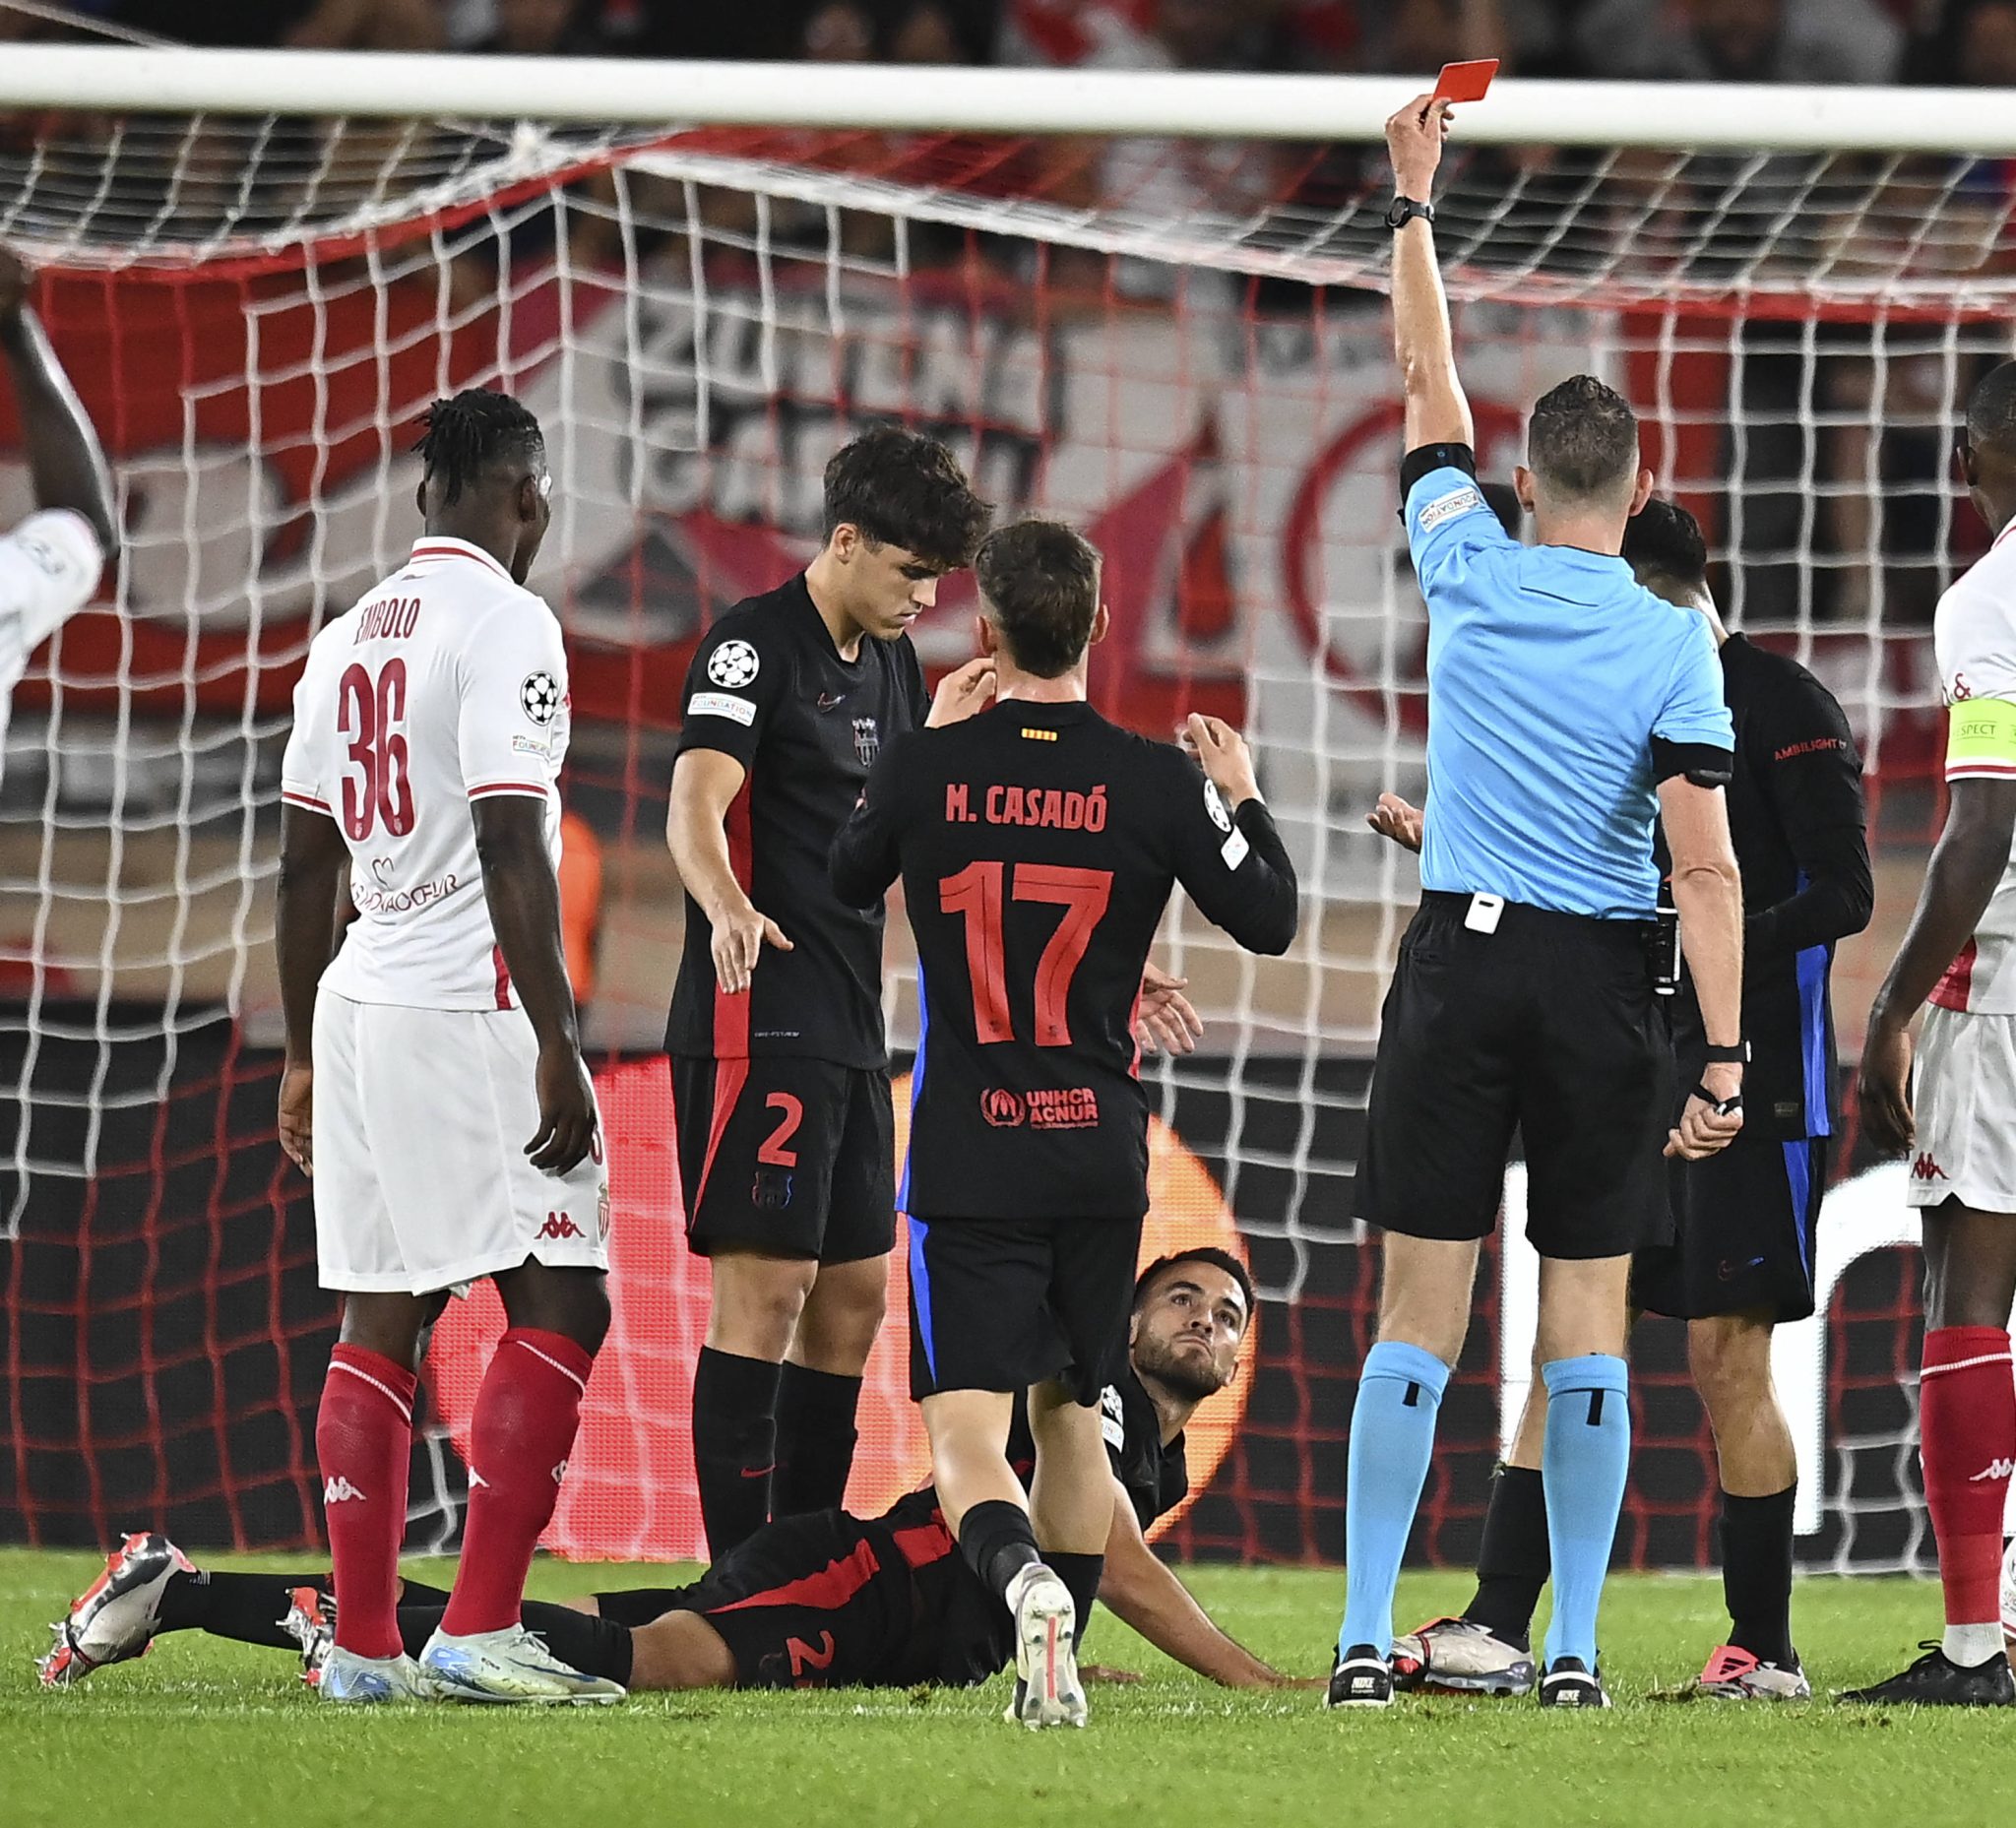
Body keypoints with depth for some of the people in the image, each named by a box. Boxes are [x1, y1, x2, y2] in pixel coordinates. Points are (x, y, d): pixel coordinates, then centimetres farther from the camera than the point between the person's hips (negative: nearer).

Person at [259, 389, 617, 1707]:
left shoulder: (349, 639, 15)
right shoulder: (506, 624, -9)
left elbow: (306, 865, 18)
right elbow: (510, 851, -17)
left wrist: (304, 1055, 24)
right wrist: (557, 1045, -16)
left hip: (361, 1004, 8)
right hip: (471, 1005, -8)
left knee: (383, 1319, 8)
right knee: (561, 1303, -6)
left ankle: (365, 1646, 6)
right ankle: (480, 1629, -13)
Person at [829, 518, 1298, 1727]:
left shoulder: (925, 770, -5)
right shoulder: (1156, 783, -6)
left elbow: (849, 883, 16)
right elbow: (1269, 921, 4)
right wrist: (1245, 795, 20)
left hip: (969, 1161, -2)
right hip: (1102, 1152, 2)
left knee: (966, 1433, -6)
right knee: (1069, 1413, 19)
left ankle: (1025, 1579, -36)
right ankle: (1055, 1674, 20)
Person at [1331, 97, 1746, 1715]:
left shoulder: (1472, 576, -1)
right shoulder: (1672, 641, -7)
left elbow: (1429, 386, 14)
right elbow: (1706, 867, -13)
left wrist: (1414, 201, 24)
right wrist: (1724, 1054, -12)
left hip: (1461, 965, 1)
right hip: (1603, 981, -1)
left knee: (1420, 1318, 0)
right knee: (1588, 1322, 3)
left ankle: (1367, 1641, -4)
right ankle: (1573, 1648, 1)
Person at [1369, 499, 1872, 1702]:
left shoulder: (1786, 708, -8)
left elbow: (1844, 894, -14)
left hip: (1756, 1074, -8)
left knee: (1727, 1352, -6)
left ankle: (1766, 1648, 3)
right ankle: (1500, 1630, 0)